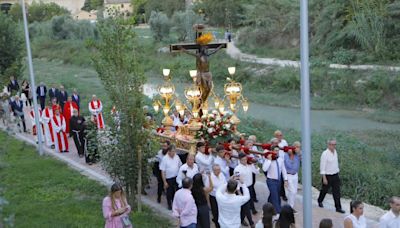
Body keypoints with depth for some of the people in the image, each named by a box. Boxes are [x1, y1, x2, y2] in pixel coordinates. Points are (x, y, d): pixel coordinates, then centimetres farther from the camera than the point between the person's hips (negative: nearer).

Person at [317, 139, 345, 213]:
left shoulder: (335, 152, 3)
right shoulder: (325, 154, -19)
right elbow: (322, 166, -18)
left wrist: (337, 172, 16)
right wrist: (324, 178, -19)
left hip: (335, 175, 5)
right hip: (328, 176, -5)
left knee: (337, 192, 2)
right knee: (325, 190, 14)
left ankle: (338, 207, 7)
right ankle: (320, 201, 40)